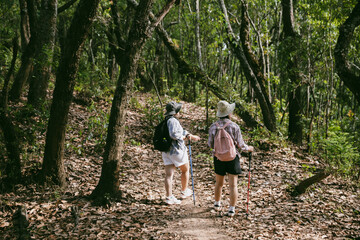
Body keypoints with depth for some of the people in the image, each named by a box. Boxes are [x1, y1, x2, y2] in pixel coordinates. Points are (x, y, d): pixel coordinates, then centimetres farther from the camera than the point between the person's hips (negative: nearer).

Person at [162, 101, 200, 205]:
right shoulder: (173, 120, -16)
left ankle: (169, 197, 0)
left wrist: (192, 136, 25)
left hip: (166, 152, 8)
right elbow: (174, 134, -29)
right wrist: (185, 137, -14)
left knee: (168, 174, 2)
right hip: (176, 150, -8)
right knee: (185, 170, 15)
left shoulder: (165, 121, 15)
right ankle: (184, 192, 27)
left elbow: (181, 131, 21)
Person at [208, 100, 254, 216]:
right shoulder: (234, 126, -14)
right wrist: (248, 148, 10)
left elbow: (210, 144, 2)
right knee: (233, 185, 5)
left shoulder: (213, 127, -6)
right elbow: (240, 145, -10)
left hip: (218, 158, 3)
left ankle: (217, 204, 38)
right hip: (232, 158, -3)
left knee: (219, 183, 21)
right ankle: (231, 209, 6)